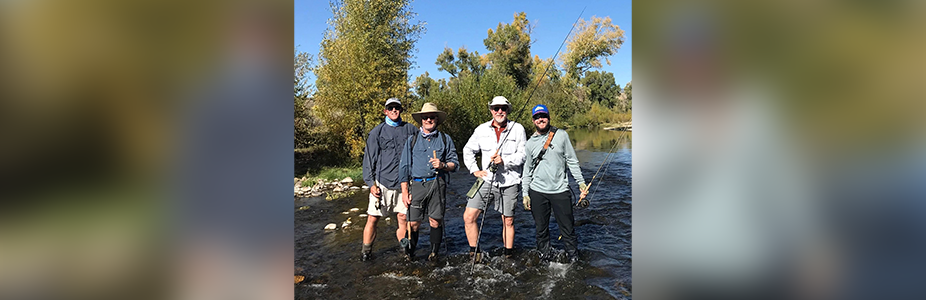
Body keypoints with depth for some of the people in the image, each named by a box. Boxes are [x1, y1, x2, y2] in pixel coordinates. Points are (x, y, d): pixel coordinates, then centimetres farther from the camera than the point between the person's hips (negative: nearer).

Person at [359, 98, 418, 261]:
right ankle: (366, 250, 15)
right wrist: (371, 183, -2)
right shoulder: (377, 132, 5)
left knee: (403, 217, 5)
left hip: (404, 182, 1)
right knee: (373, 218, 0)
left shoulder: (411, 130, 9)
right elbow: (369, 159, 5)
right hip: (382, 182, -1)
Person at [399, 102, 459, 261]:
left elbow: (455, 164, 11)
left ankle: (434, 253, 19)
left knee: (435, 222, 3)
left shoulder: (445, 139, 12)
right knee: (413, 223, -2)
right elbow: (404, 167, 10)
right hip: (416, 184, 0)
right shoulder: (412, 140, 13)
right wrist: (404, 191, 3)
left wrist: (443, 165, -11)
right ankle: (409, 252, 15)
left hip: (437, 184, 0)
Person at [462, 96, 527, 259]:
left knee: (508, 221, 8)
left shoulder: (518, 129, -1)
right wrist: (475, 170, 3)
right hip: (487, 179, 2)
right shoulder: (482, 129, 6)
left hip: (509, 182, -2)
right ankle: (474, 253, 11)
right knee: (468, 217, -5)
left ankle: (508, 255, 25)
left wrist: (504, 160, -19)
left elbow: (523, 155, -4)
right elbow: (468, 150, 15)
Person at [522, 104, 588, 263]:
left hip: (560, 190, -1)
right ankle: (544, 258, 23)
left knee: (568, 230, 2)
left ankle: (574, 260, 15)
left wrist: (581, 182, 1)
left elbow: (572, 161, 6)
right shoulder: (530, 143, 6)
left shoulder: (561, 135, 2)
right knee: (541, 230, 9)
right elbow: (527, 170, 10)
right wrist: (525, 194, 5)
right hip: (537, 192, 1)